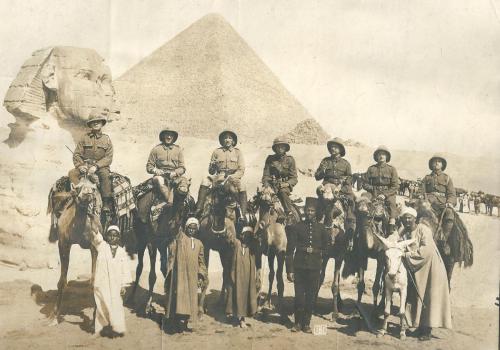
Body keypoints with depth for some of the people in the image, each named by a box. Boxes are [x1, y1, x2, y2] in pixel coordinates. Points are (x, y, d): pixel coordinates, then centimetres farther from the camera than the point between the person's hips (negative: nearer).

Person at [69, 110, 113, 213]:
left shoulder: (106, 139, 8)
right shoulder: (85, 138, 11)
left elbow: (109, 158, -2)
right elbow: (77, 154, 7)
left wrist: (96, 166, -17)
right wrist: (80, 165, -14)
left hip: (101, 166, -2)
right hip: (85, 165, 2)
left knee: (105, 174, -35)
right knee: (72, 173, -24)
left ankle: (107, 203, -30)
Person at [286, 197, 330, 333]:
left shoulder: (321, 228, 7)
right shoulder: (297, 227, 0)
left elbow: (328, 245, 15)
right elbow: (290, 249, -2)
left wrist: (315, 250, -2)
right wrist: (289, 270, -7)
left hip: (314, 267, 2)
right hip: (299, 267, -1)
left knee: (311, 297, 5)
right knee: (299, 296, 0)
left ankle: (306, 323, 17)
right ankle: (297, 322, 15)